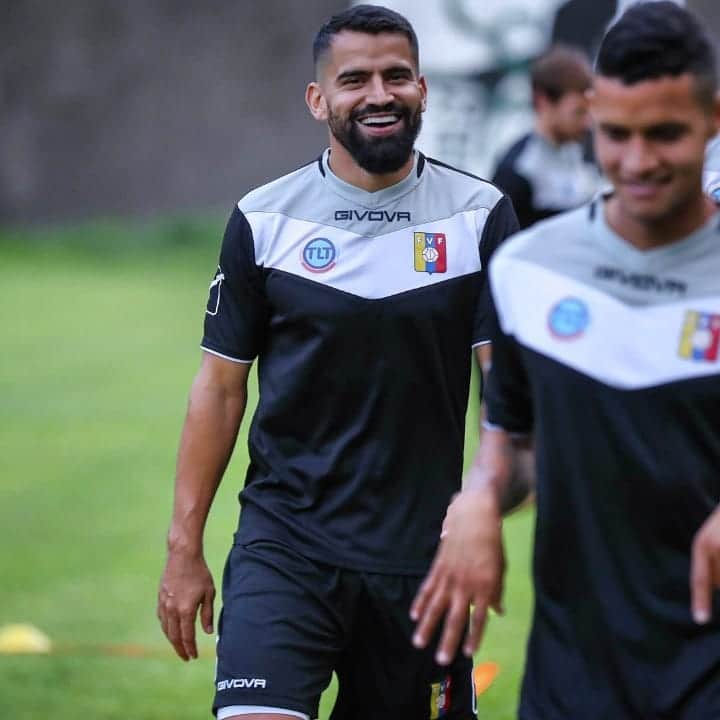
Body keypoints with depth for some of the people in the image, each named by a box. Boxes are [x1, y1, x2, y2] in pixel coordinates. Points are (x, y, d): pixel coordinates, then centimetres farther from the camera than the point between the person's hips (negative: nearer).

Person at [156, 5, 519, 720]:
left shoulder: (480, 215, 1)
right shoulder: (262, 220, 2)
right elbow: (220, 386, 6)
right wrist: (184, 546, 3)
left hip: (421, 552, 1)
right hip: (284, 544, -1)